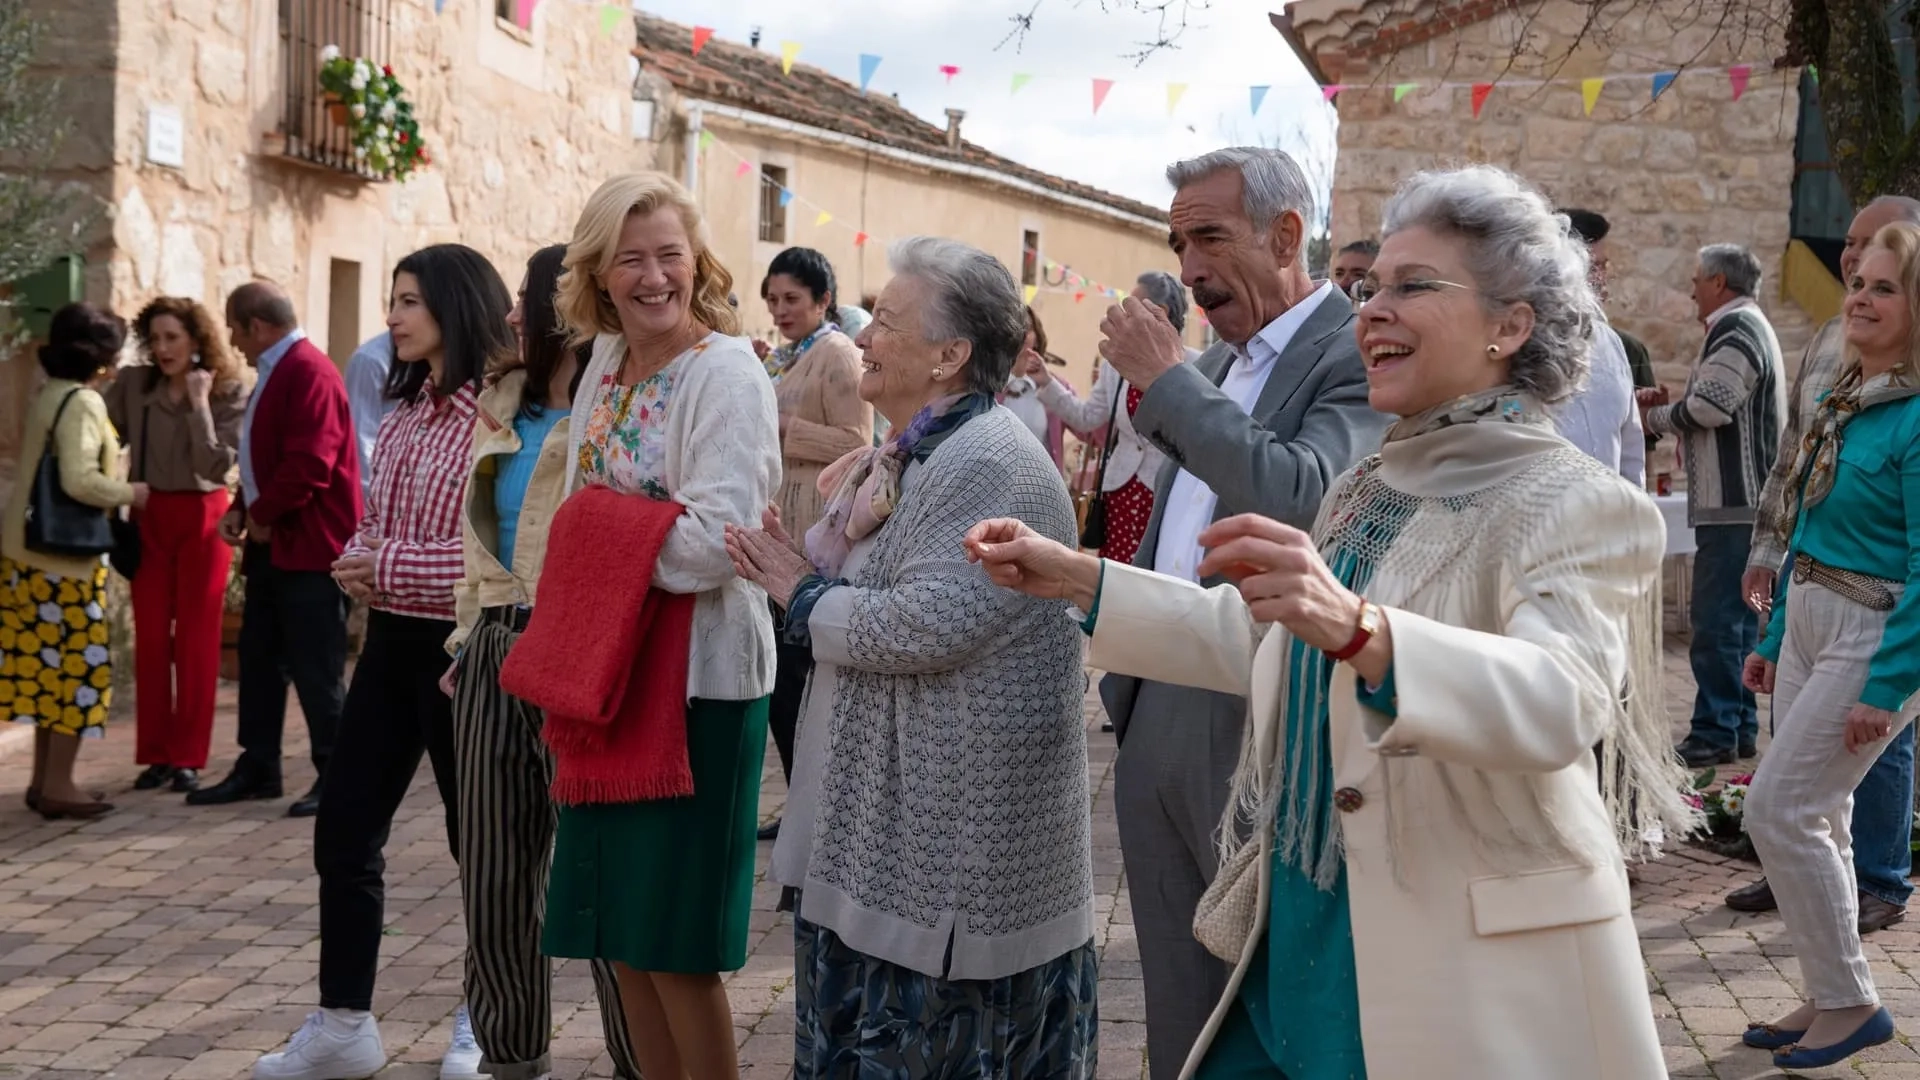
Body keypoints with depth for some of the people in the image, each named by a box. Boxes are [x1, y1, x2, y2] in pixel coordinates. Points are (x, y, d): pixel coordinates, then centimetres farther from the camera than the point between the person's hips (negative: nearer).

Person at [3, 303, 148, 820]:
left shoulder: (49, 394, 12)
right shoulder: (83, 402, -16)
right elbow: (79, 481, -24)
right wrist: (130, 493, -9)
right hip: (63, 551, -9)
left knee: (46, 659, 12)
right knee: (77, 661, -2)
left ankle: (44, 777, 17)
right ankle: (58, 783, 2)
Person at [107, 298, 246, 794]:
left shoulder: (228, 393, -5)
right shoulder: (132, 385, 1)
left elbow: (215, 466, -14)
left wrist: (200, 403, -16)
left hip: (201, 519, -2)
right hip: (148, 518, 2)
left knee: (196, 639, 2)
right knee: (150, 638, 3)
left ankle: (188, 757, 8)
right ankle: (156, 754, 11)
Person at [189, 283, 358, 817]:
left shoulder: (310, 373, -17)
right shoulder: (276, 372, 16)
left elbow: (310, 464, -25)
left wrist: (263, 515, -15)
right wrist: (242, 510, 7)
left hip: (310, 547, -11)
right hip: (274, 545, 11)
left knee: (316, 668, -4)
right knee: (259, 659, 14)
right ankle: (258, 767, 23)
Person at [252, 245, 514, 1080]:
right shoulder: (408, 407, 12)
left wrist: (387, 567, -18)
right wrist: (359, 560, -2)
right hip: (392, 640, 8)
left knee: (478, 837, 8)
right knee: (343, 832, 9)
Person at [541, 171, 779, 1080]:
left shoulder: (725, 376, -14)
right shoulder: (607, 361, 8)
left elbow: (714, 541, -24)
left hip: (698, 678, -8)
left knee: (676, 943, 1)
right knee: (620, 929, 15)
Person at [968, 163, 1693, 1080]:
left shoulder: (1577, 507, -15)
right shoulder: (1366, 492, 11)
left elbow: (1562, 700, -32)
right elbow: (1250, 641, 22)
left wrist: (1354, 628, -48)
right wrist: (1076, 580, 14)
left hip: (1469, 976, -7)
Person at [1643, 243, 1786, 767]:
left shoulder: (1736, 331, -13)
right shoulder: (1751, 327, 22)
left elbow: (1707, 408, -21)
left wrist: (1656, 416, -4)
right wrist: (1671, 407, 7)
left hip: (1732, 503, -11)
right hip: (1746, 500, 11)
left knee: (1716, 620, -9)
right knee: (1738, 618, 14)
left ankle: (1714, 733, -7)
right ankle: (1740, 726, 19)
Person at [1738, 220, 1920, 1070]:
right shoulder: (1842, 400, 9)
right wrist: (1775, 639, 17)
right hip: (1808, 622, 8)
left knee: (1779, 810, -8)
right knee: (1817, 820, 12)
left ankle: (1852, 1005, 5)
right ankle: (1827, 1000, 23)